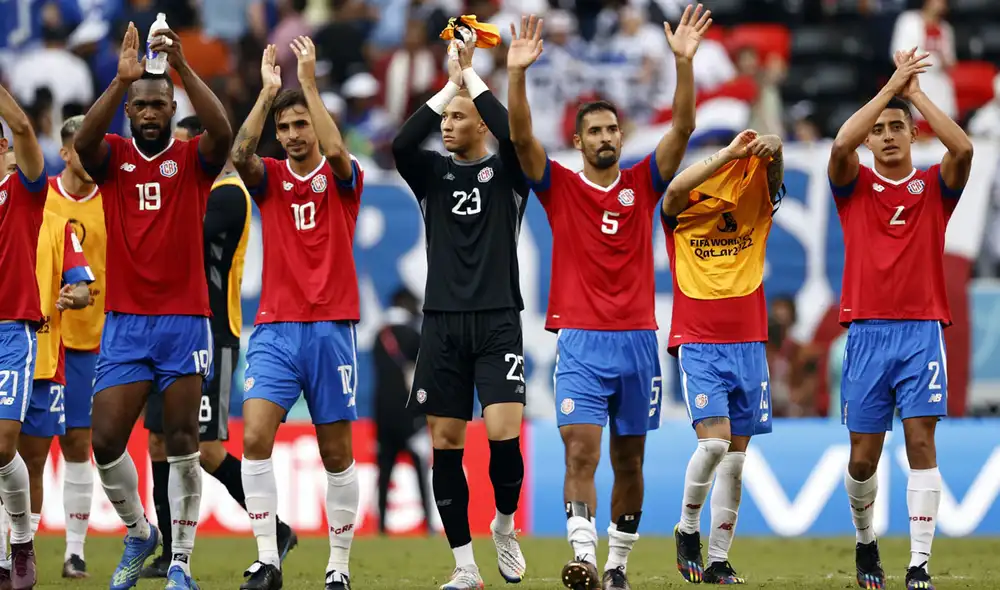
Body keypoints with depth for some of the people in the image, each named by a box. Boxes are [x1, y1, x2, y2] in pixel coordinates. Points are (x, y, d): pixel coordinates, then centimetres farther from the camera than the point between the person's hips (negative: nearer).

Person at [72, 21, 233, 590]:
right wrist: (122, 80, -30)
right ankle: (139, 533, 21)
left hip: (185, 320, -2)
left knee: (183, 444, -4)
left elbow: (224, 133, -20)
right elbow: (83, 140, -17)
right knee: (105, 442, -4)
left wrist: (183, 67, -29)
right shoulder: (112, 156, 6)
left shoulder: (193, 159, 2)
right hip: (124, 322, 2)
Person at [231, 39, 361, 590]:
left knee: (336, 455, 2)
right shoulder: (269, 178, 8)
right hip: (275, 327, 1)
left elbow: (336, 151, -20)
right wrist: (267, 91, -15)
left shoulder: (342, 178, 3)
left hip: (331, 327, -1)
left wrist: (309, 80, -19)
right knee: (254, 437, -15)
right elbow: (239, 154, -13)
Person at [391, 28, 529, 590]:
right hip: (442, 322, 3)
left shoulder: (507, 171, 3)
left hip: (498, 321, -3)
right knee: (445, 443, 0)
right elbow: (401, 143, -11)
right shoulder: (432, 172, 10)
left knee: (503, 435, -17)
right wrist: (449, 84, -9)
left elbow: (516, 135, -18)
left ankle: (505, 526, 10)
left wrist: (471, 75, -11)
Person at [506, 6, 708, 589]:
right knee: (581, 454, -15)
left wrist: (684, 63, -15)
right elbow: (521, 137, -10)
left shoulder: (643, 184, 7)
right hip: (581, 343, -2)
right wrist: (518, 74, -23)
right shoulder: (560, 187, 3)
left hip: (638, 340, 3)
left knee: (629, 461, 9)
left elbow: (683, 128, -3)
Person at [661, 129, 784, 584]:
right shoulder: (683, 213, -2)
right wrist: (729, 154, -32)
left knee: (735, 457, 3)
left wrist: (772, 149, -36)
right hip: (698, 344, -4)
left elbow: (773, 173, -12)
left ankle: (718, 561, 10)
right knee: (714, 441, -19)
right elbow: (677, 189, -24)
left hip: (748, 344, 4)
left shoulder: (757, 207, 5)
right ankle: (688, 529, 4)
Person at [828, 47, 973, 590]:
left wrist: (916, 93, -8)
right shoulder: (855, 185, 7)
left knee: (921, 442, -10)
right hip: (867, 331, 1)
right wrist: (891, 87, -11)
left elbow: (963, 149, -14)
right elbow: (840, 144, -15)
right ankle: (865, 539, 29)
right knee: (863, 457, 2)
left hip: (922, 330, 0)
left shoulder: (934, 187, 7)